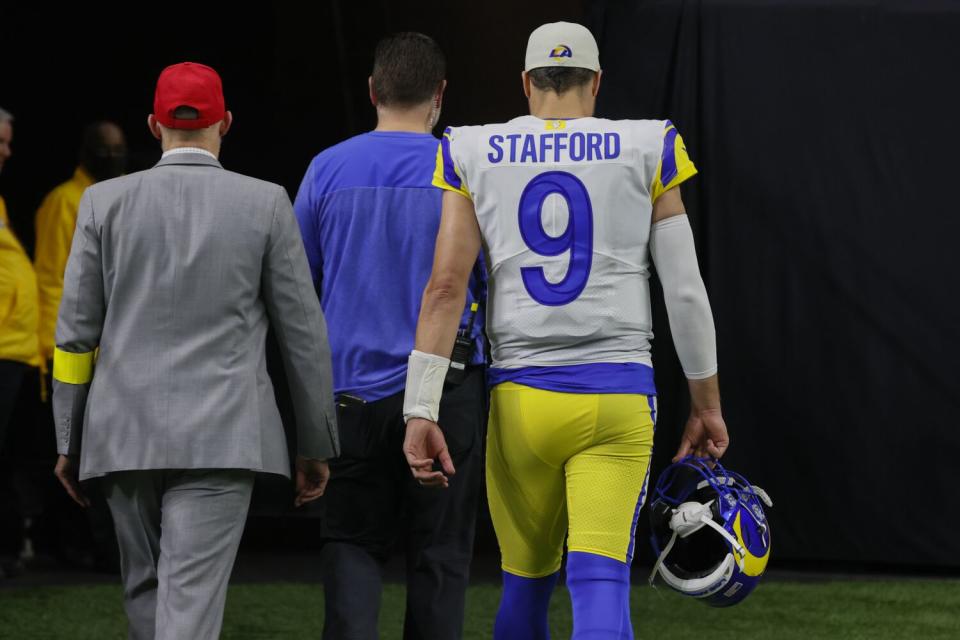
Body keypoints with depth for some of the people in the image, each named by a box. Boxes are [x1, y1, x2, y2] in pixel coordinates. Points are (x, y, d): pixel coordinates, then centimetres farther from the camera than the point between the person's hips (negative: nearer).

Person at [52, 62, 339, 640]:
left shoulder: (105, 202, 3)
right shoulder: (265, 205, 0)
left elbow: (75, 334, 4)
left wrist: (69, 441, 13)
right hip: (221, 438, -2)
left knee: (146, 591, 17)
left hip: (124, 435, 2)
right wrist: (317, 446, 11)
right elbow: (304, 333, 3)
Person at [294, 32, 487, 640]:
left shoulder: (327, 169, 1)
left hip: (352, 391, 2)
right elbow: (499, 285, -1)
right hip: (446, 391, -1)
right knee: (439, 551, 6)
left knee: (353, 542, 10)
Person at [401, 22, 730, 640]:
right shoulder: (644, 152, 2)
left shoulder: (476, 156, 5)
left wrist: (421, 412, -4)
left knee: (527, 584, 16)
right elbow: (685, 289, 3)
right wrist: (707, 402, 13)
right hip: (617, 398, -2)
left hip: (520, 400, 2)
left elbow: (445, 287, -3)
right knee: (602, 583, -10)